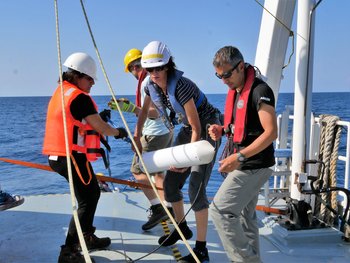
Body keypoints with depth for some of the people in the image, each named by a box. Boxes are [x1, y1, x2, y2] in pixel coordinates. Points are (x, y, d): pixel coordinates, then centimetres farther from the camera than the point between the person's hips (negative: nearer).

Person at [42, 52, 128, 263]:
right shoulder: (80, 97, -15)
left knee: (92, 193, 21)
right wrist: (118, 132, 8)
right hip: (73, 157, -10)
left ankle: (87, 237, 32)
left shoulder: (60, 93, 15)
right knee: (87, 200, -2)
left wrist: (98, 117, 11)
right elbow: (100, 128, -9)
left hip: (58, 156, 10)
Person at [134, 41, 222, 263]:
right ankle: (182, 228, 35)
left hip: (207, 130, -8)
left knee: (196, 187, -16)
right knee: (170, 183, 10)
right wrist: (137, 136, 12)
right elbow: (145, 110, 16)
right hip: (188, 129, 8)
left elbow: (197, 128, -25)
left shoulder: (180, 86, -29)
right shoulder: (152, 86, -6)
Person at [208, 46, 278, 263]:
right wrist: (222, 130, 2)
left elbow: (271, 133, -23)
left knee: (220, 210, -10)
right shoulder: (236, 90, 10)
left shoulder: (260, 90, -18)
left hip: (253, 166, -9)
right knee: (245, 215, 16)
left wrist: (239, 156, -29)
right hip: (244, 164, 9)